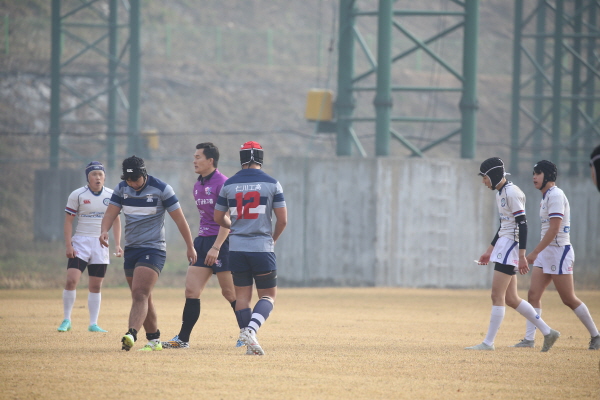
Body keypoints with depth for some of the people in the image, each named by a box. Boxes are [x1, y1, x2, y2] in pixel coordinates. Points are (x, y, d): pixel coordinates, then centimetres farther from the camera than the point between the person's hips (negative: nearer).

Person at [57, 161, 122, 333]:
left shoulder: (111, 196, 4)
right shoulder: (77, 195, -5)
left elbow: (116, 221, 11)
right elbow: (68, 221, -2)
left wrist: (117, 244, 2)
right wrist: (68, 246, -10)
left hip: (101, 245, 3)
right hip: (80, 242, -3)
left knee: (96, 286, 5)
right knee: (71, 280, -15)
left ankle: (93, 324, 10)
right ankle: (66, 320, -3)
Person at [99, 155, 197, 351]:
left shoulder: (161, 189, -8)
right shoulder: (121, 189, 6)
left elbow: (179, 219, -3)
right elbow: (110, 213, 1)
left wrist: (190, 247, 1)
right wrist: (104, 231, -21)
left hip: (153, 249, -6)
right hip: (131, 249, 6)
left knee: (140, 294, -22)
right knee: (142, 298, 10)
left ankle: (131, 335, -36)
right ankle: (154, 340, 19)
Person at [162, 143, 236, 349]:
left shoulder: (221, 183, -12)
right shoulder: (198, 186, 14)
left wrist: (216, 247, -23)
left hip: (221, 241, -8)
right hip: (202, 240, 8)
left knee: (229, 292, -4)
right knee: (191, 290, 1)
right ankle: (182, 339, 2)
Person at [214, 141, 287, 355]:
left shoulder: (229, 184, 3)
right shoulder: (271, 183, -2)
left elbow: (218, 218, 10)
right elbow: (282, 219, -3)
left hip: (237, 248, 2)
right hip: (262, 248, -2)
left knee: (242, 296, 10)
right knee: (268, 296, 7)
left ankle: (249, 342, 1)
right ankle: (250, 330, -18)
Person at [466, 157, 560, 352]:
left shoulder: (511, 193, -14)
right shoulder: (500, 194, 16)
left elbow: (522, 224, -19)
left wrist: (521, 256, -24)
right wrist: (489, 251, 28)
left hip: (512, 246, -10)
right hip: (503, 246, 10)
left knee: (497, 296, -9)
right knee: (510, 299, 9)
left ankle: (488, 343, -7)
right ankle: (547, 332, 16)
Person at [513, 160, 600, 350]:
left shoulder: (555, 195, -15)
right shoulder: (546, 197, 15)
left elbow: (554, 229, -22)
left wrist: (534, 253, -25)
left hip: (559, 250, -9)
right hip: (546, 253, 9)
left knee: (569, 299, -4)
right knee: (533, 295, 0)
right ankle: (529, 338, -1)